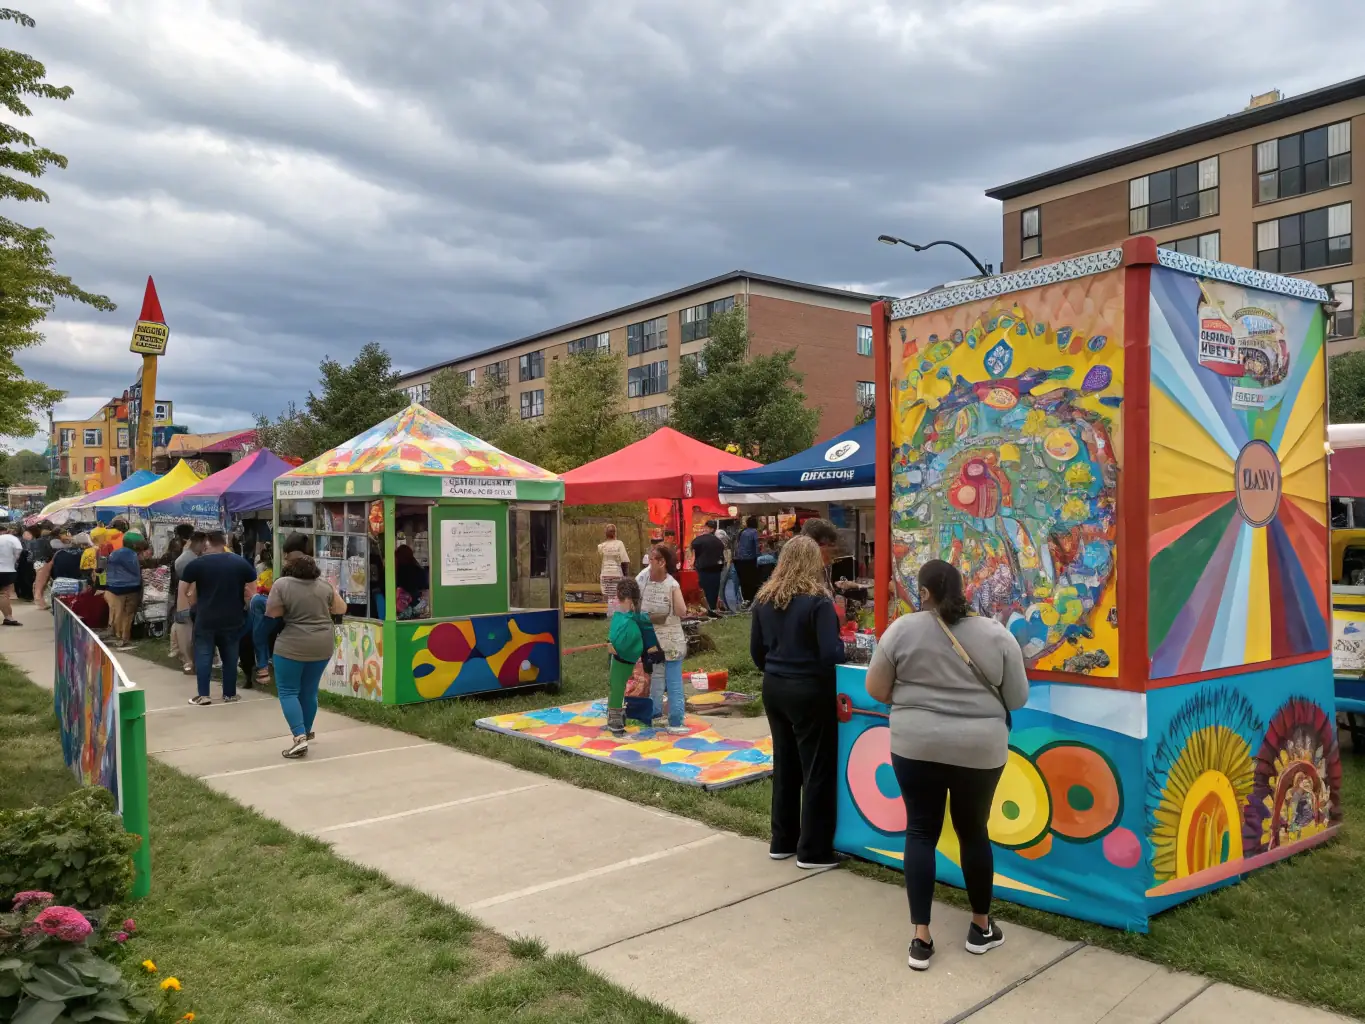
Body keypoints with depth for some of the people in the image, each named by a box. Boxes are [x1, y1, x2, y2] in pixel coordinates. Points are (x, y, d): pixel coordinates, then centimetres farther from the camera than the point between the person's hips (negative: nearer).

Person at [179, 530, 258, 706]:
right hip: (233, 618, 2)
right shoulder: (242, 562, 2)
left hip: (205, 618, -2)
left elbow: (182, 591, -2)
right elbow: (251, 591, 5)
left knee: (203, 656, 8)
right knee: (230, 657, 11)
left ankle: (203, 695, 8)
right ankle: (230, 694, 16)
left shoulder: (196, 564, -5)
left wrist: (194, 604, 13)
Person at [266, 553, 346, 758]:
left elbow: (271, 614, -8)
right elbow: (341, 608, 10)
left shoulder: (282, 584, -9)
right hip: (322, 645, 5)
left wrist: (290, 612, 10)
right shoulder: (324, 585, 2)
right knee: (309, 691, 16)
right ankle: (306, 731, 26)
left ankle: (299, 737, -10)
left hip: (292, 646, -4)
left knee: (288, 692, 2)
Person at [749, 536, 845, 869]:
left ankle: (782, 841, 26)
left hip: (774, 689, 6)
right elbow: (831, 654, -20)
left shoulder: (764, 599, 3)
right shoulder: (817, 600, -17)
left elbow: (756, 650, 9)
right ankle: (813, 850, 12)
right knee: (817, 769, 5)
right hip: (809, 691, -6)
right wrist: (843, 646, 1)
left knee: (784, 764, 17)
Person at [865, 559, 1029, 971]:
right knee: (974, 832, 16)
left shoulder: (902, 629, -7)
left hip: (916, 745, -1)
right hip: (980, 749, 1)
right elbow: (1018, 699, 3)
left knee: (921, 832, 7)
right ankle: (981, 926, 29)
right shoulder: (996, 635, -3)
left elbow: (876, 690, -1)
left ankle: (921, 938, 8)